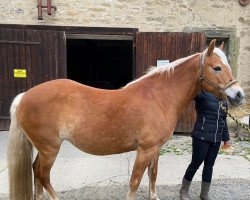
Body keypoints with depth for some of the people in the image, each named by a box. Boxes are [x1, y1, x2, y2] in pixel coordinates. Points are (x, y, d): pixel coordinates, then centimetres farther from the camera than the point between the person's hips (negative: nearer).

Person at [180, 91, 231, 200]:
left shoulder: (224, 99, 11)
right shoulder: (203, 94, -10)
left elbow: (223, 120, 18)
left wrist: (226, 138, 18)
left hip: (216, 139, 7)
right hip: (202, 137, -6)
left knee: (209, 166, 14)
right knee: (195, 164, 4)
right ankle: (184, 191, 25)